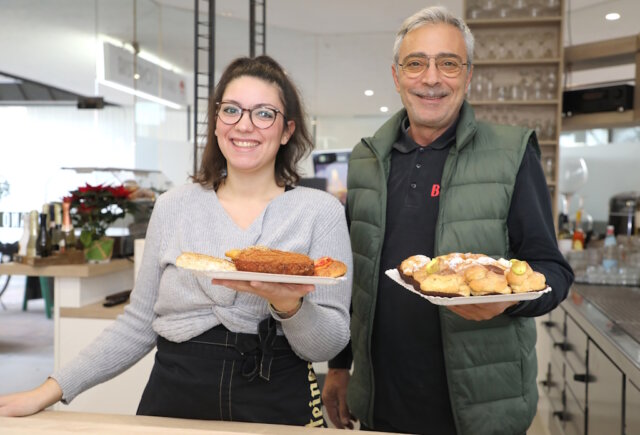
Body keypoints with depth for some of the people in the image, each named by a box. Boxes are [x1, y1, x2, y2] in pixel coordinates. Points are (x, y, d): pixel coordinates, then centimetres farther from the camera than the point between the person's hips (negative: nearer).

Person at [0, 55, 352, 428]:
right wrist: (51, 391, 1)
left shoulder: (322, 211, -5)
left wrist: (288, 306, -25)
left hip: (279, 410, -2)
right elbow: (139, 325, 6)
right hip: (174, 400, 2)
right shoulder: (174, 207, 2)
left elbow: (329, 346, -7)